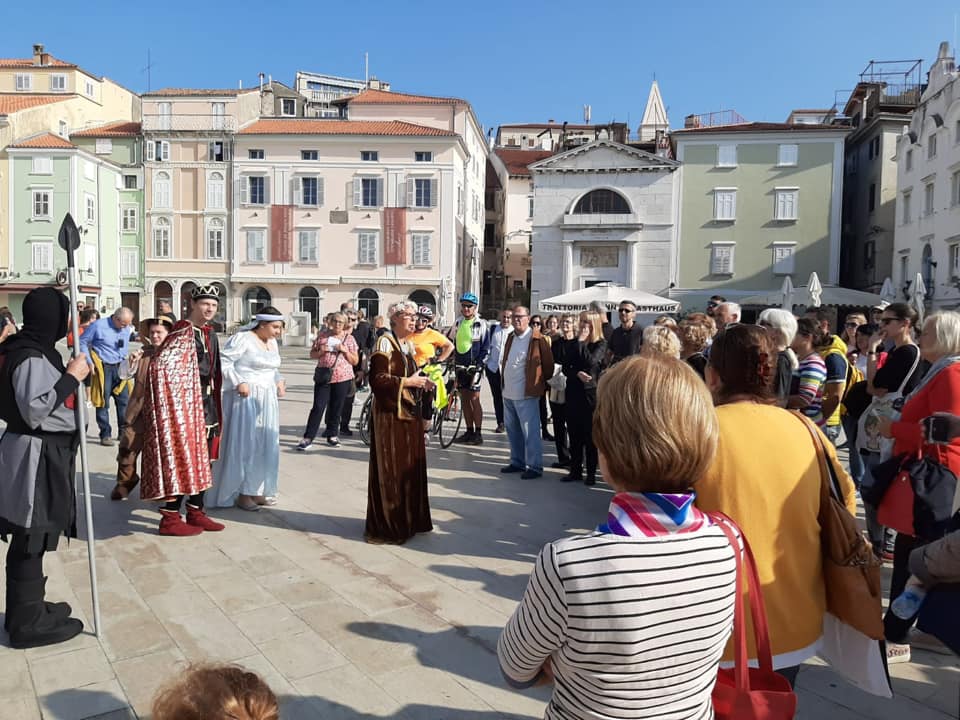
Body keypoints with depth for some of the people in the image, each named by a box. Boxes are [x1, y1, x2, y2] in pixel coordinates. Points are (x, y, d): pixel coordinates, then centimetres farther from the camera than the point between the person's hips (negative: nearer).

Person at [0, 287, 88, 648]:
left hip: (42, 452, 10)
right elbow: (35, 409, -25)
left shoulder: (32, 349, 12)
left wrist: (71, 374, 9)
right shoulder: (31, 357, -19)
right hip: (36, 456, -10)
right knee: (31, 541, 0)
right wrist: (71, 377, -19)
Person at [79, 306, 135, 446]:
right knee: (103, 402, 2)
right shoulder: (98, 326, -9)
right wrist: (89, 362, -9)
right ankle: (105, 435, 10)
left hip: (120, 368, 5)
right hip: (103, 368, -5)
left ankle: (124, 432, 17)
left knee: (124, 400, 5)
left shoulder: (127, 329, 6)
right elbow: (82, 342, -3)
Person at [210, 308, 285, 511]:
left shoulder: (272, 342, 12)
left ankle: (256, 489, 22)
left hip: (267, 400, 8)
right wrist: (238, 382, -21)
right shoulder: (243, 339, -12)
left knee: (264, 445, 11)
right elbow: (223, 361, -16)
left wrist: (279, 380, 6)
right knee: (243, 444, -3)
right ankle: (240, 493, 7)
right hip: (245, 398, -8)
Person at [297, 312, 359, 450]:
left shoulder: (349, 338, 5)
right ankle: (308, 438, -2)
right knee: (318, 407, -5)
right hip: (323, 377, -1)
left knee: (336, 408, 7)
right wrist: (321, 351, -10)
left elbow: (355, 361, 5)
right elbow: (312, 354, 11)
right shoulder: (323, 335, 6)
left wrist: (345, 350, -10)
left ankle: (332, 435, 21)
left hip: (342, 378, 1)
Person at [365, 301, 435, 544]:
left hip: (409, 412, 8)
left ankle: (410, 520, 24)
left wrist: (422, 383, 4)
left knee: (411, 466, 12)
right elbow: (377, 380, -19)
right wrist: (408, 381, -19)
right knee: (391, 470, -1)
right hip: (389, 414, -8)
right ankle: (385, 526, 10)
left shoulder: (408, 344, 14)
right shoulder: (385, 342, -12)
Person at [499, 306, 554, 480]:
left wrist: (542, 385, 3)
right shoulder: (511, 337, 13)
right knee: (513, 431, 16)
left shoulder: (537, 339, -11)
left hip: (526, 394, -8)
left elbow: (548, 364, -7)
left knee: (530, 432, -4)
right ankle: (517, 462, 28)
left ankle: (534, 467, 4)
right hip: (508, 393, 8)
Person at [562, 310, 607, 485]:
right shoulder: (573, 344, 10)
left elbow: (590, 361, -20)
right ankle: (575, 470, 17)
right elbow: (565, 367, 5)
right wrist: (577, 374, -14)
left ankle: (591, 472, 10)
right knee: (574, 433, 8)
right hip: (573, 392, 4)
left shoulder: (601, 344, -3)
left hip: (591, 392, -4)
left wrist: (582, 342, -13)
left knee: (590, 435, 2)